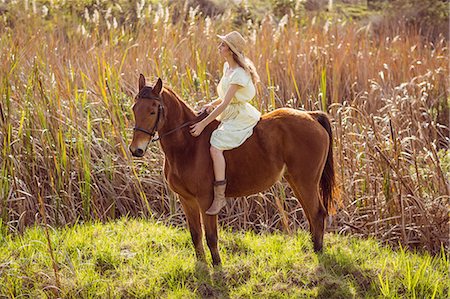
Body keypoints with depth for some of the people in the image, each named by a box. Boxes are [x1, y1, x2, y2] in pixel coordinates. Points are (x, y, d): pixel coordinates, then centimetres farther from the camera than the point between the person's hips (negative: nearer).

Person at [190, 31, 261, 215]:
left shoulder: (238, 74, -20)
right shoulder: (227, 67, 10)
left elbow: (225, 104, -24)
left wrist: (203, 124, -24)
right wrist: (212, 104, 3)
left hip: (240, 118, -10)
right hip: (229, 116, 11)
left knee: (215, 147, -26)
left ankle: (219, 197, -24)